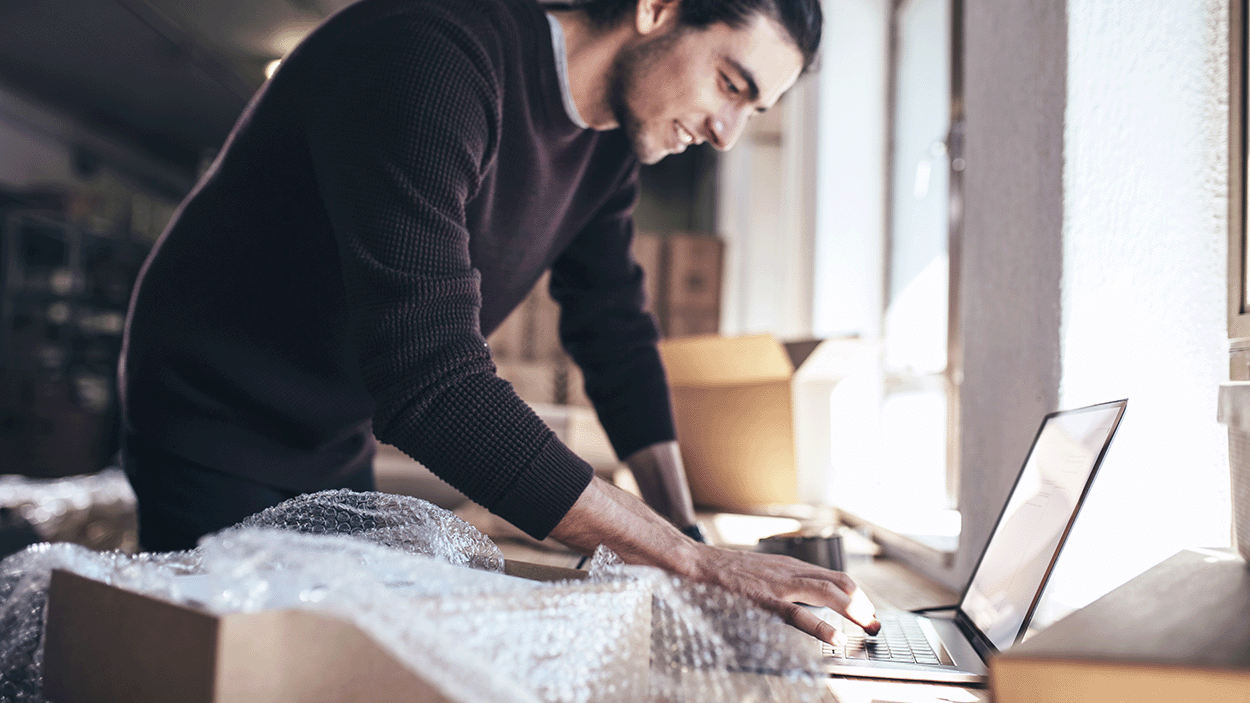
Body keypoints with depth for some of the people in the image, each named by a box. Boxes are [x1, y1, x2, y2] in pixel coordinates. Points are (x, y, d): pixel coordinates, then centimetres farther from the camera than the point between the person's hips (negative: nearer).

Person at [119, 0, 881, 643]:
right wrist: (693, 560, -38)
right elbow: (432, 380, -40)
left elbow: (617, 332, 6)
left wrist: (688, 531, -2)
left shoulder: (611, 142, -4)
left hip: (340, 443, 8)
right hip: (215, 431, -7)